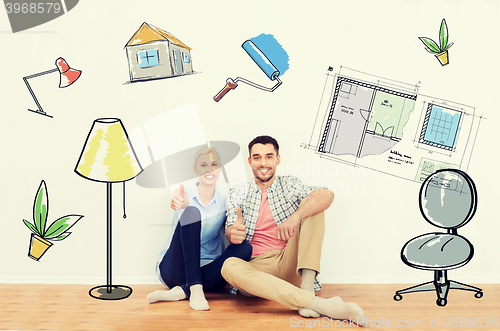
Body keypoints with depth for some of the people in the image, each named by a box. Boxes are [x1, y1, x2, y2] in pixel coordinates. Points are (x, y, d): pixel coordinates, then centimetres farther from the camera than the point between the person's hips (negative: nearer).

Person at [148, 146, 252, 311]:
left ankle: (181, 291, -28)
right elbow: (186, 204, -24)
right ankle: (195, 290, -33)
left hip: (206, 272, 3)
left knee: (245, 247, -25)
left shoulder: (225, 201, 7)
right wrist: (182, 204, -50)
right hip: (174, 269, -2)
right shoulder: (185, 195, 0)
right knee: (191, 212, -24)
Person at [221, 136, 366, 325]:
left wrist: (296, 216, -28)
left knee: (311, 205, -11)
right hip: (255, 268, 0)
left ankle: (307, 286, -28)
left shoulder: (290, 186, 11)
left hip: (289, 265, 1)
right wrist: (233, 233, -29)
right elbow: (231, 230, -2)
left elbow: (327, 195, -10)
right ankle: (316, 303, -43)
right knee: (229, 266, -35)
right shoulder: (238, 194, 13)